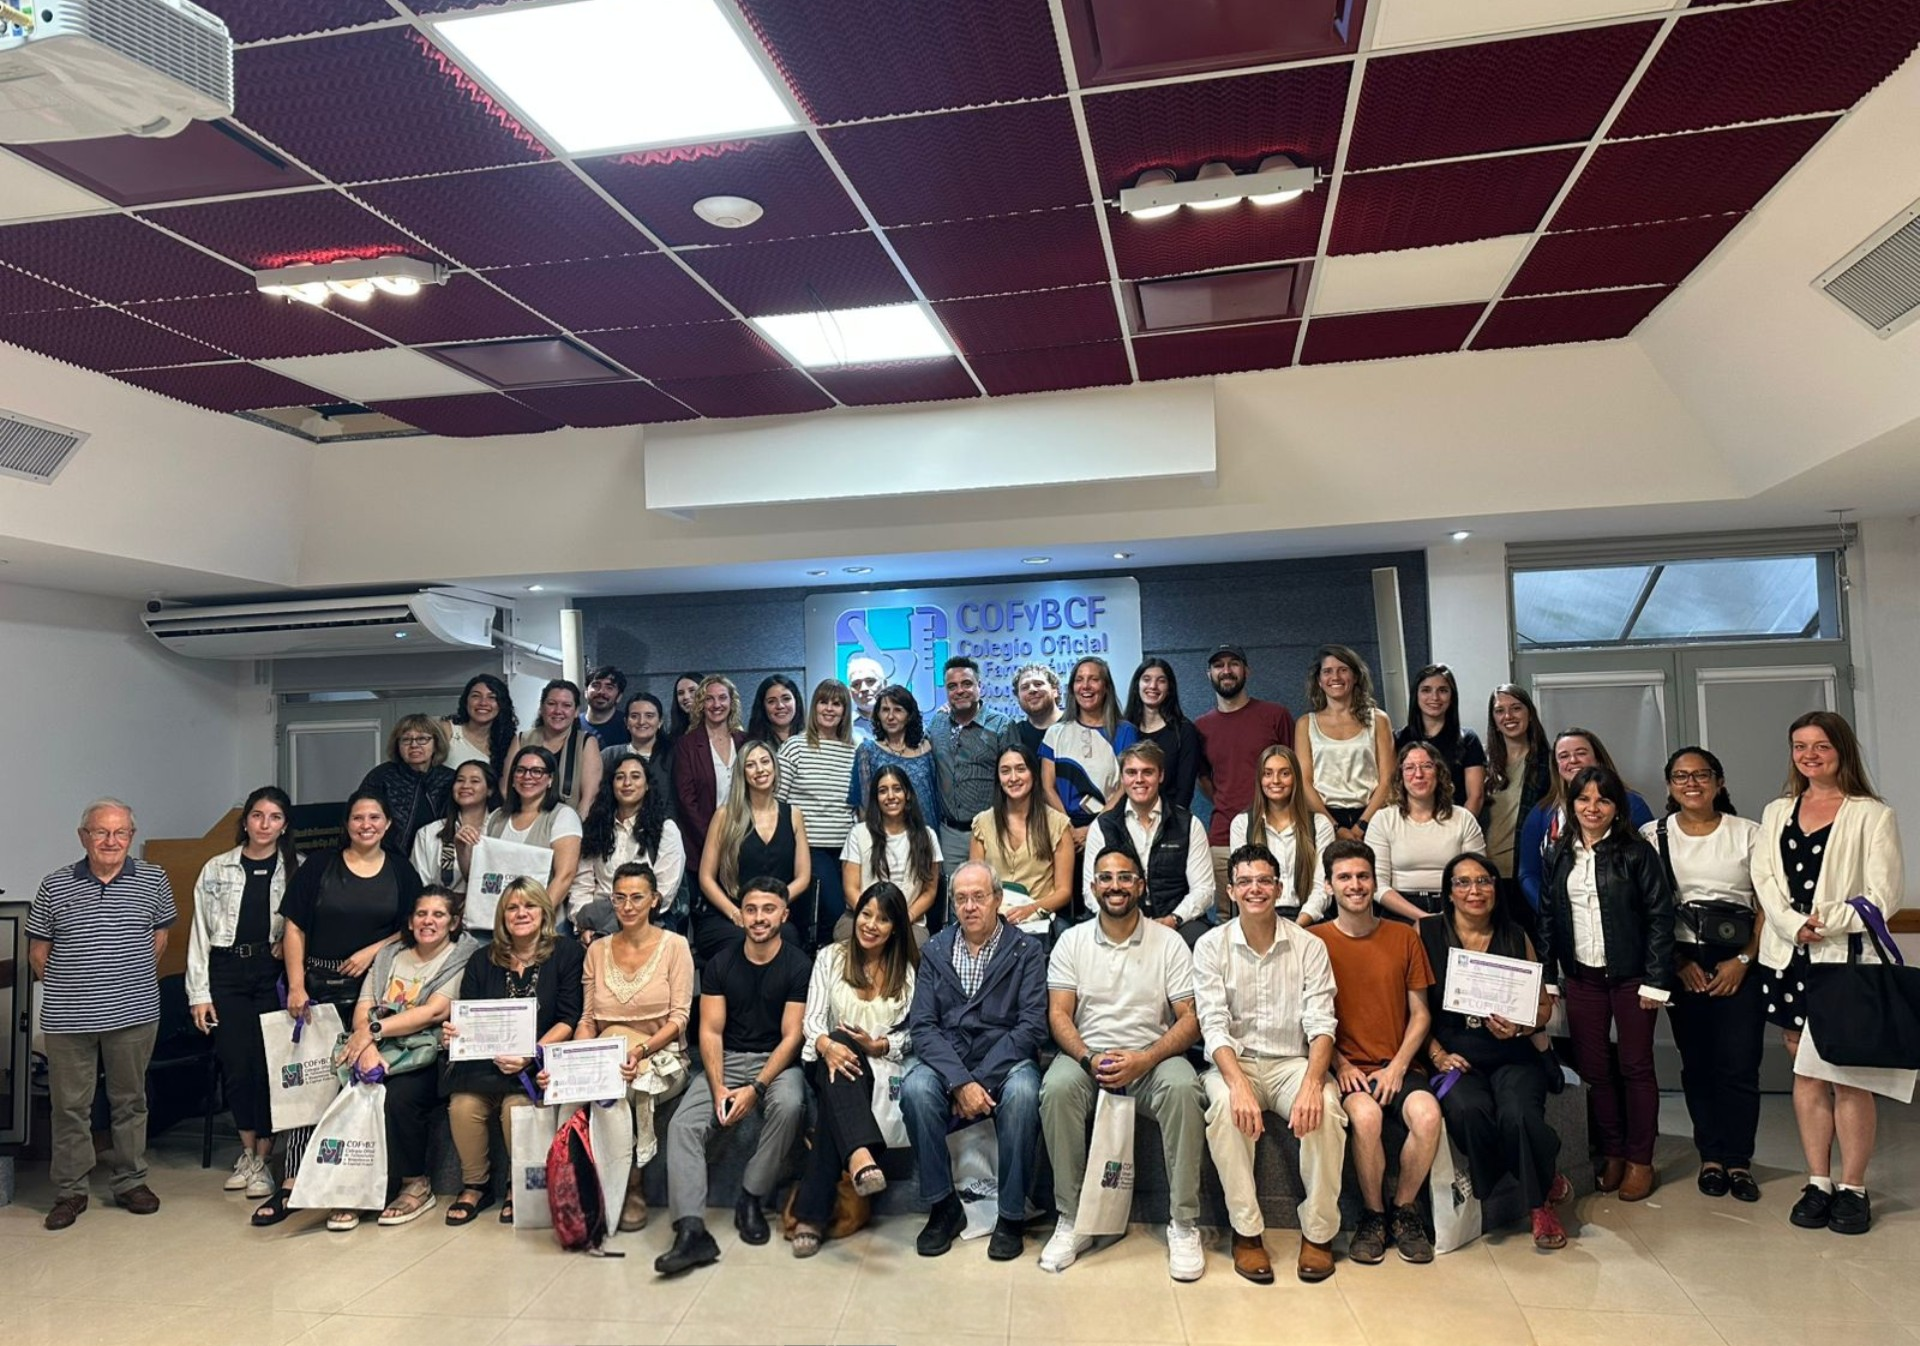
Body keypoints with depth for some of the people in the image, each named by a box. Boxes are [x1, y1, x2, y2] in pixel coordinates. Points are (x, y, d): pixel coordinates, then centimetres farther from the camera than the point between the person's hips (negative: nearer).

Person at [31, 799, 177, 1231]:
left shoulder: (153, 880, 2)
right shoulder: (55, 886, 0)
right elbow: (37, 951, 6)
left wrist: (135, 980, 10)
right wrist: (68, 988, 4)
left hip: (134, 1014, 1)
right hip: (68, 1018, 0)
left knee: (130, 1099, 10)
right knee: (70, 1104, 7)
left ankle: (130, 1182, 23)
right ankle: (70, 1191, 20)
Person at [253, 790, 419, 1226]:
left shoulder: (401, 873, 8)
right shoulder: (319, 866, 4)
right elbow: (294, 928, 1)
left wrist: (374, 950, -8)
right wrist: (296, 985, -7)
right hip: (320, 986, -1)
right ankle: (291, 1182, -4)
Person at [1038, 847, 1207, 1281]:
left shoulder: (1169, 943, 3)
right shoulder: (1072, 941, 7)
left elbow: (1190, 1019, -3)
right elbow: (1059, 1014, 0)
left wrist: (1145, 1060, -19)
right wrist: (1089, 1059, -19)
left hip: (1151, 1056, 0)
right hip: (1087, 1054, 1)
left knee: (1183, 1088, -33)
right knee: (1057, 1088, -31)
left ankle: (1184, 1224, -18)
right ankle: (1072, 1220, -18)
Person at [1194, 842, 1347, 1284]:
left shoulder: (1309, 947, 2)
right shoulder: (1212, 945, 0)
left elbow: (1321, 1024, -7)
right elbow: (1214, 1026, -9)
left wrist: (1311, 1083, -26)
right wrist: (1239, 1084, -27)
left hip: (1293, 1061, 1)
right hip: (1234, 1061, -1)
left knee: (1325, 1109, -30)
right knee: (1225, 1106, -33)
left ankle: (1319, 1231, -10)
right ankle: (1246, 1230, -17)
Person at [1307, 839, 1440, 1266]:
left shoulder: (1404, 937, 9)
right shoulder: (1314, 940, 2)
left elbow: (1420, 1013, 9)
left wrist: (1398, 1066, -5)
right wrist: (1340, 1063, -10)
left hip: (1397, 1065, 2)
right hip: (1345, 1066, -2)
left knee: (1427, 1114, -29)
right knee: (1365, 1115, -33)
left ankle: (1404, 1210, -2)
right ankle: (1373, 1215, -6)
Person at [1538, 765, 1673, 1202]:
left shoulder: (1636, 852, -5)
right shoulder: (1559, 856, 7)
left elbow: (1660, 916, -7)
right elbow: (1547, 916, 9)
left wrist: (1655, 980, -11)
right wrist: (1546, 977, 4)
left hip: (1630, 976, -4)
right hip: (1581, 977, 4)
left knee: (1635, 1067, 4)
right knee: (1594, 1068, 8)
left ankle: (1640, 1160, 15)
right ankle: (1612, 1153, 21)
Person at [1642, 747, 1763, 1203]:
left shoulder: (1748, 833, 3)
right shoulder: (1653, 836, 3)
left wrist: (1743, 960, -8)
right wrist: (1679, 963, -4)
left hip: (1739, 962, -1)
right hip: (1682, 963, 1)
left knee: (1739, 1064, -4)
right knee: (1696, 1063, 5)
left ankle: (1738, 1159, 9)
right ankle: (1711, 1156, 16)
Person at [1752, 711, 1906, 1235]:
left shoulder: (1872, 815, -2)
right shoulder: (1777, 813, 12)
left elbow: (1883, 896, -9)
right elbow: (1764, 879, 3)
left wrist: (1825, 922, -17)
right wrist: (1794, 926, -13)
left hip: (1846, 959, -4)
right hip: (1790, 958, 4)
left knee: (1847, 1077, 0)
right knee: (1806, 1073, 10)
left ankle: (1853, 1189, 12)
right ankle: (1817, 1182, 19)